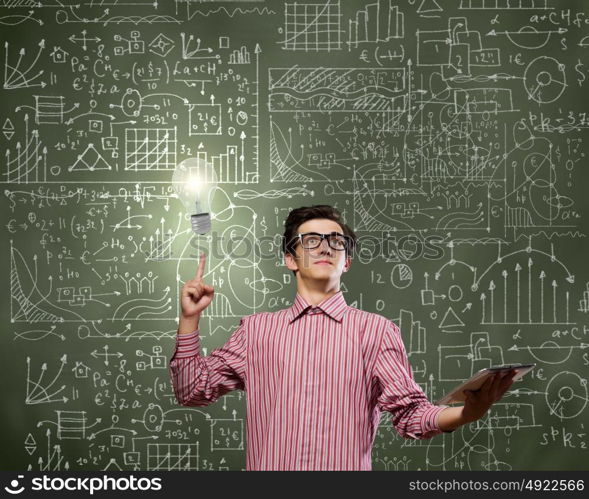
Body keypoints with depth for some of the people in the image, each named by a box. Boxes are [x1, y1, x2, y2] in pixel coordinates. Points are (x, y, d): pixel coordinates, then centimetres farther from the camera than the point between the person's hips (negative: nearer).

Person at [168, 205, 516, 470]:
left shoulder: (376, 329, 5)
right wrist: (190, 319, 3)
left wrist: (468, 412, -21)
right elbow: (193, 389, 14)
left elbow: (410, 413, -2)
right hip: (268, 465, 1)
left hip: (346, 467, -1)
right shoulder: (256, 329, 12)